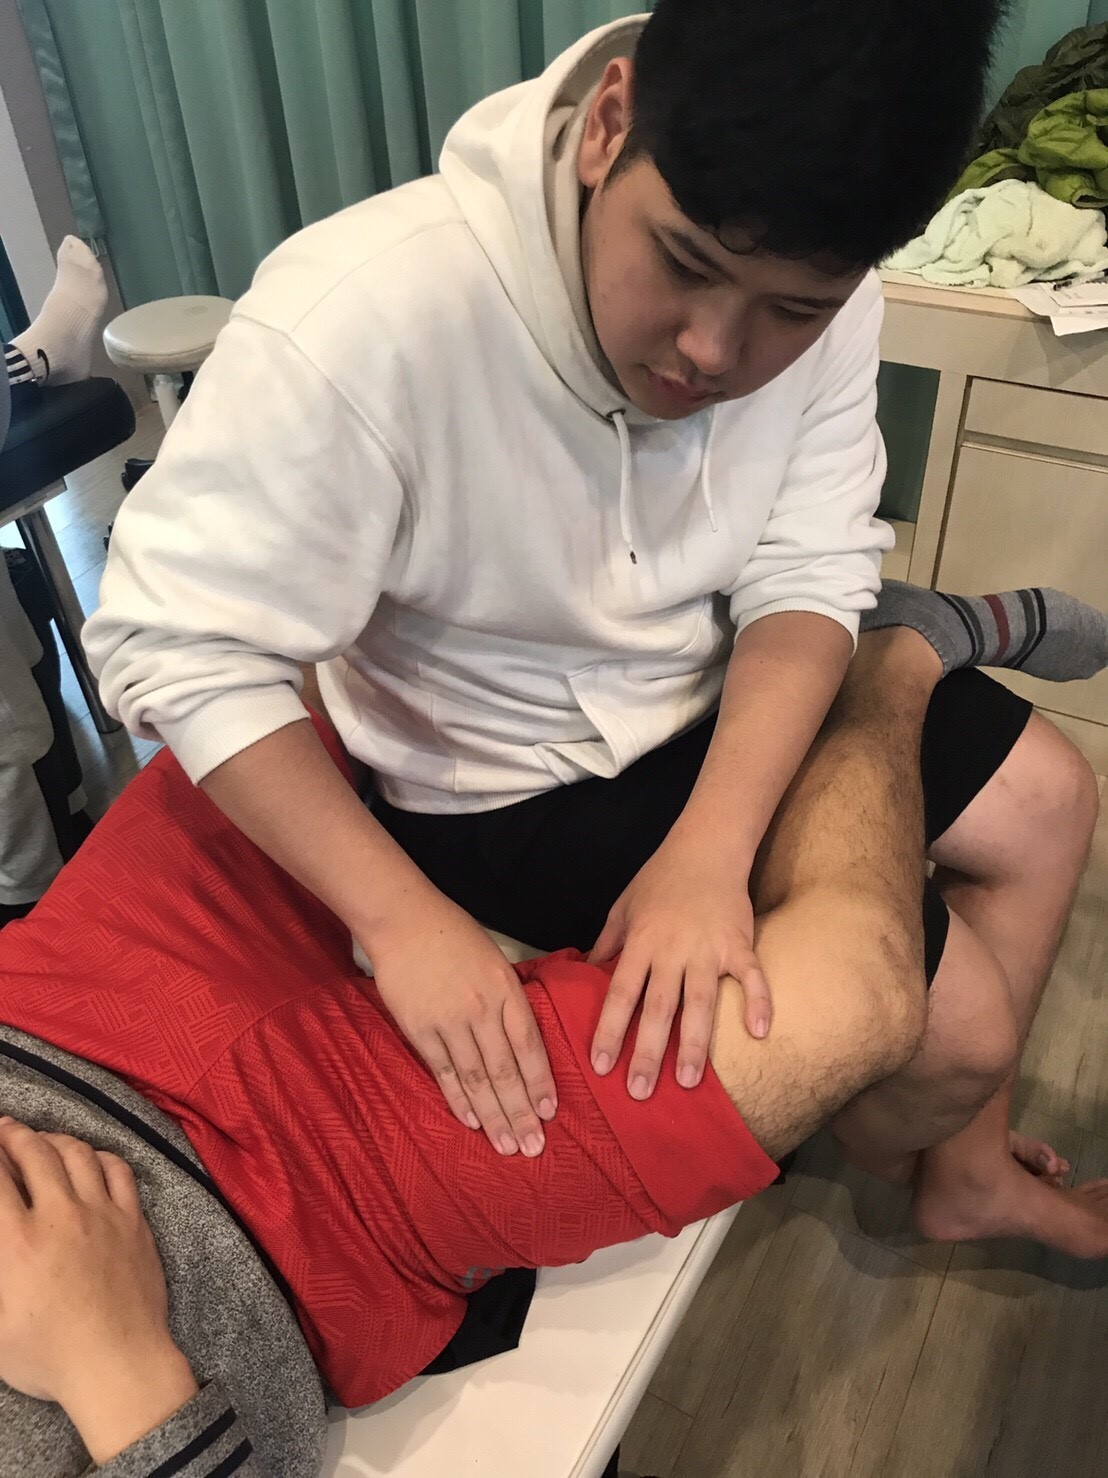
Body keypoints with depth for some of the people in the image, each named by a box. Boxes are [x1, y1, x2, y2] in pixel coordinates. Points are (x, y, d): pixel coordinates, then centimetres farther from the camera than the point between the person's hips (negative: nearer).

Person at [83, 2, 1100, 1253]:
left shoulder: (815, 288, -16)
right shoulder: (356, 322, -33)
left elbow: (808, 574, -14)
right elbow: (173, 641, -27)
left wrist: (710, 850, -28)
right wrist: (405, 915, -32)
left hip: (729, 706, 6)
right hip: (516, 786, -6)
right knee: (955, 1020, -4)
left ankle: (969, 1165, 34)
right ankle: (871, 1152, 36)